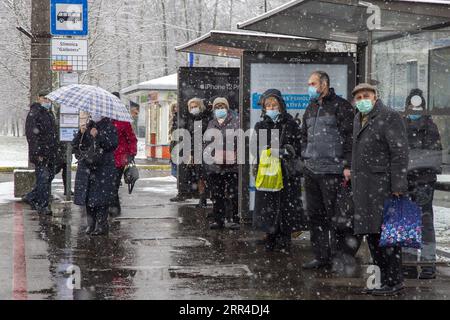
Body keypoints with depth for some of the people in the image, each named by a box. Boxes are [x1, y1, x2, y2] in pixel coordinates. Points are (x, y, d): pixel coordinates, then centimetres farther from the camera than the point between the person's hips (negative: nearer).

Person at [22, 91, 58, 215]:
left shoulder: (50, 114, 18)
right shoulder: (34, 114, -10)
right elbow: (31, 134, -16)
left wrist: (55, 152, 20)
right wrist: (37, 153, -21)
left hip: (50, 154, 9)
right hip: (40, 153, -9)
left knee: (49, 177, 11)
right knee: (43, 179, -8)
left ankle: (31, 197, 24)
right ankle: (43, 206, -2)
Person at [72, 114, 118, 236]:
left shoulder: (109, 127, 2)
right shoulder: (87, 127, 15)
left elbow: (113, 144, -12)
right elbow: (75, 145, 11)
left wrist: (98, 136, -19)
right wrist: (81, 133, -6)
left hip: (103, 168, -5)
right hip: (87, 167, 5)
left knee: (101, 198, -7)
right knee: (88, 197, 5)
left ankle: (102, 225, -2)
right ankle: (91, 224, 14)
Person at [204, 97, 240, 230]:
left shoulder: (235, 123, 3)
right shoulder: (211, 124, 18)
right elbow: (206, 142, 22)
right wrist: (207, 158, 13)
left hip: (231, 165, -5)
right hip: (214, 165, 5)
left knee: (232, 194, -4)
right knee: (216, 195, 8)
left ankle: (233, 219, 2)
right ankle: (218, 219, 15)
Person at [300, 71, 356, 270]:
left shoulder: (341, 106, -5)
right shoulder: (311, 109, 19)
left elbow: (349, 137, -10)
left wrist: (347, 165, -15)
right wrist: (305, 158, 18)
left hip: (332, 171, -8)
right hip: (311, 171, 8)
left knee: (335, 216, -3)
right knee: (315, 216, 10)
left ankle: (339, 257, 4)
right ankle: (321, 257, 17)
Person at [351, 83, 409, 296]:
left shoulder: (390, 117, -9)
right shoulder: (359, 119, 17)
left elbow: (400, 152, -14)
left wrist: (398, 187, -19)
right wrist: (353, 177, 20)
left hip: (383, 183, -8)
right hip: (364, 186, 8)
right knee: (371, 233, 9)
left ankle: (394, 282, -4)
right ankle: (385, 278, 16)